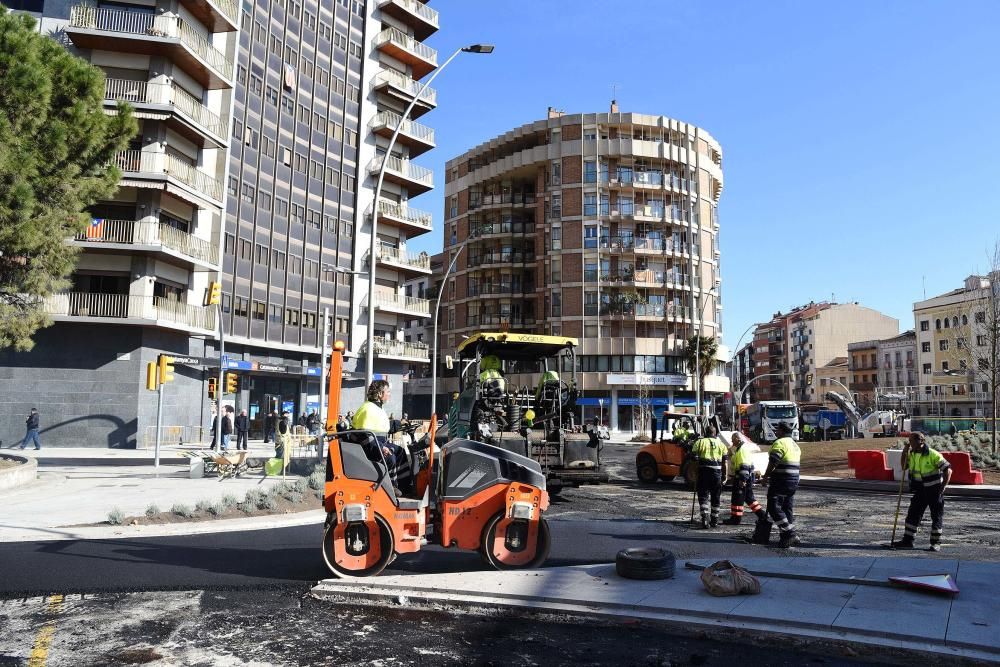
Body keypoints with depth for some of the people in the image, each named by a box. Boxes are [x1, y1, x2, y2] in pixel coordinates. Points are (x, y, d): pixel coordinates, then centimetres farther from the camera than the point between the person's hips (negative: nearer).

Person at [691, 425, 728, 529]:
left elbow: (694, 458, -1)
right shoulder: (721, 444, 12)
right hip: (717, 472, 2)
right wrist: (724, 477, 11)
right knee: (715, 497, 13)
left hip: (704, 471, -2)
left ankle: (705, 517, -14)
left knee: (703, 496, 3)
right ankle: (714, 520, 21)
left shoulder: (700, 442, 4)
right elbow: (725, 462, 9)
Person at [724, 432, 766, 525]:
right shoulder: (741, 448, 17)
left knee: (737, 497, -3)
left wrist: (743, 479, -24)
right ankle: (762, 514, 19)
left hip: (742, 477, -11)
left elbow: (745, 466, -22)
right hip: (748, 476, 11)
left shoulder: (742, 449, -16)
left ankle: (735, 518, 2)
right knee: (749, 497, 16)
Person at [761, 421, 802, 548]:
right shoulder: (796, 445, 19)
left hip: (781, 481, -9)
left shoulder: (779, 443, -11)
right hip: (794, 481, 9)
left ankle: (789, 534, -13)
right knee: (788, 509, 12)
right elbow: (794, 464, 20)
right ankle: (789, 537, 12)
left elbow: (773, 462, -18)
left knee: (774, 507, -7)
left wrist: (766, 476, -7)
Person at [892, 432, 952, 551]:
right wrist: (904, 453, -3)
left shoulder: (933, 454, -18)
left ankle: (936, 543, 13)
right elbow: (904, 467, 12)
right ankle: (907, 540, 8)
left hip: (934, 490, -6)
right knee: (913, 514, 4)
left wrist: (943, 487, -18)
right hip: (920, 490, 6)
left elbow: (948, 469, -16)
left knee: (937, 516, 4)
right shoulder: (911, 454, 2)